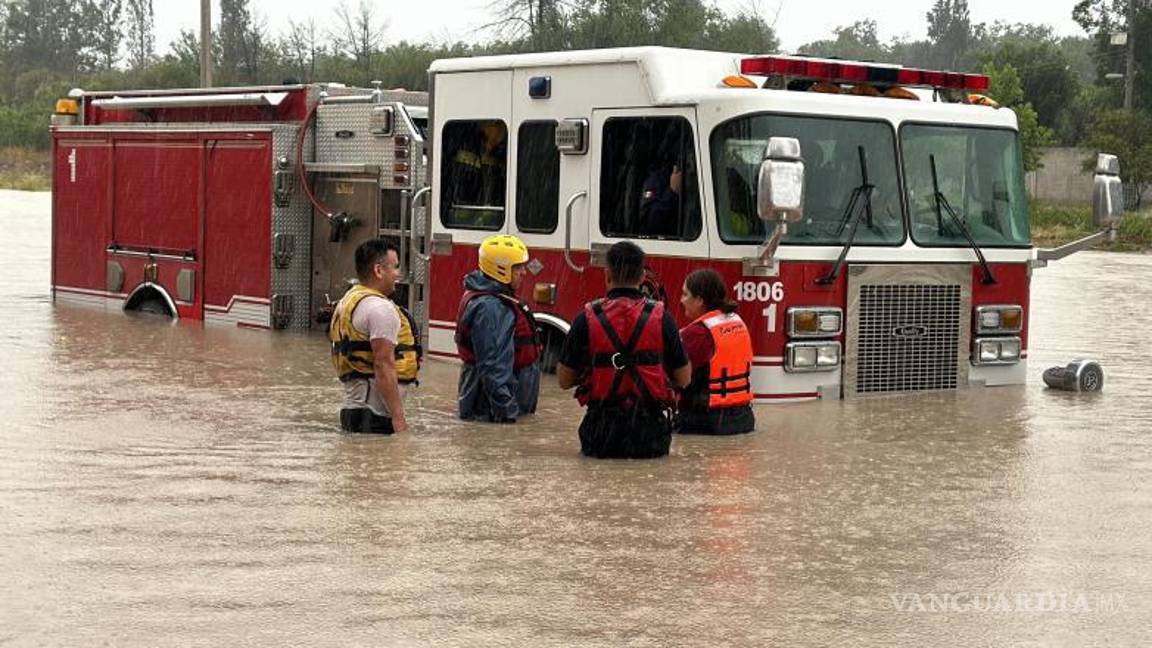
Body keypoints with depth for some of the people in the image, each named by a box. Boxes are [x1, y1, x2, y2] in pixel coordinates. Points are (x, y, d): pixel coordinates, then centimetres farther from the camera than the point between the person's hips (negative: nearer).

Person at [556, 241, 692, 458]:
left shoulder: (587, 319, -6)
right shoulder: (661, 317, -5)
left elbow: (564, 380, 1)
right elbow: (683, 378, 3)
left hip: (602, 433, 1)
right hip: (648, 435, -1)